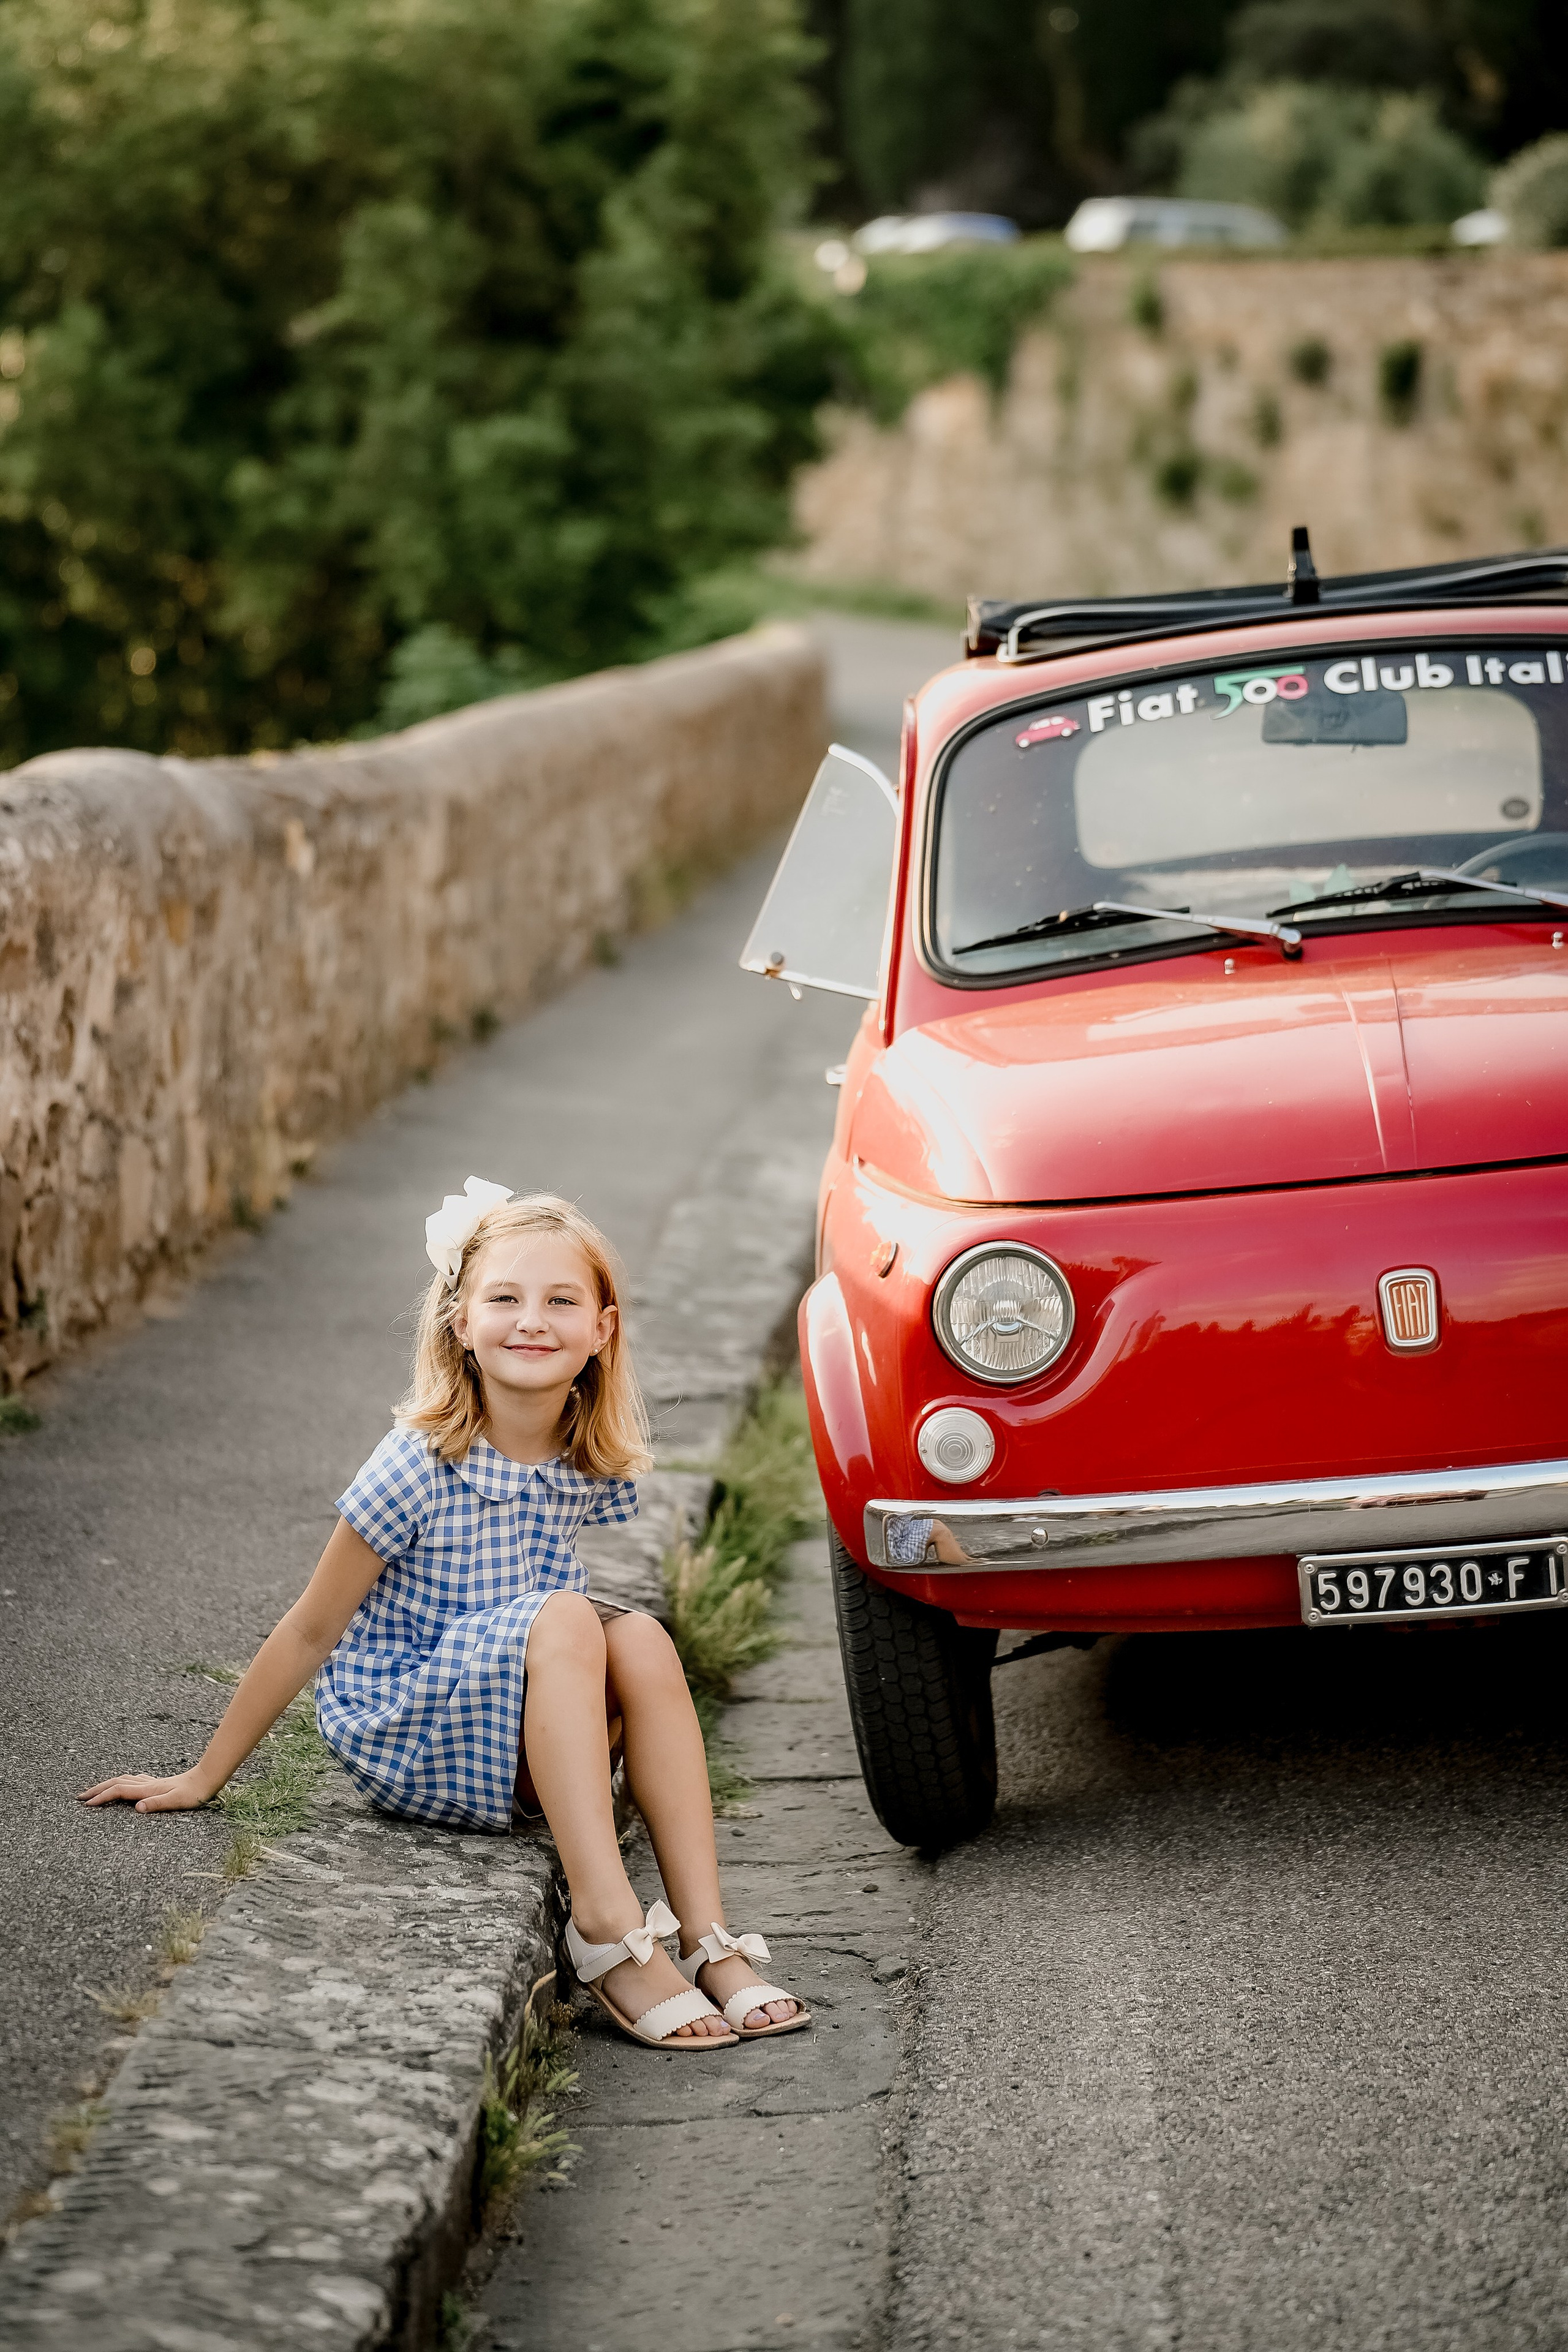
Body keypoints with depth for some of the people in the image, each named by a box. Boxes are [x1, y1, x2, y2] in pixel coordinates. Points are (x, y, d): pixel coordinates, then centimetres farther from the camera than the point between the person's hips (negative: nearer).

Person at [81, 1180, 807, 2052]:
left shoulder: (596, 1468, -2)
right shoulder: (421, 1467, -17)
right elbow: (314, 1630, -8)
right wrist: (205, 1777, -1)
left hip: (507, 1745, 5)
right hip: (396, 1736, -5)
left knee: (641, 1639, -21)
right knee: (562, 1620, -28)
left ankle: (707, 1936, -25)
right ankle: (607, 1925, -35)